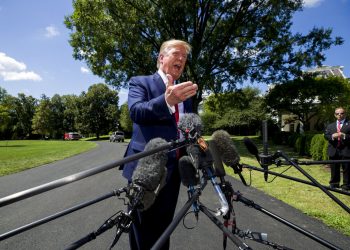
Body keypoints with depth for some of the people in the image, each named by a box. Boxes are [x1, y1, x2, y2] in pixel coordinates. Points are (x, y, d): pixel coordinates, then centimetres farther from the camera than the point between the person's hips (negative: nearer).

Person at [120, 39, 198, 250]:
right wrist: (167, 101, -39)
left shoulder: (184, 92, 15)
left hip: (173, 169, 6)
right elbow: (136, 111, -22)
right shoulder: (140, 82, -2)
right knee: (144, 231, 6)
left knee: (164, 227, 18)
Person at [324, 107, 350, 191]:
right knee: (334, 169, 12)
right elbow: (326, 135, 6)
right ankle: (334, 184, 23)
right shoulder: (330, 126, 16)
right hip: (333, 151, 4)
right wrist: (332, 136, -13)